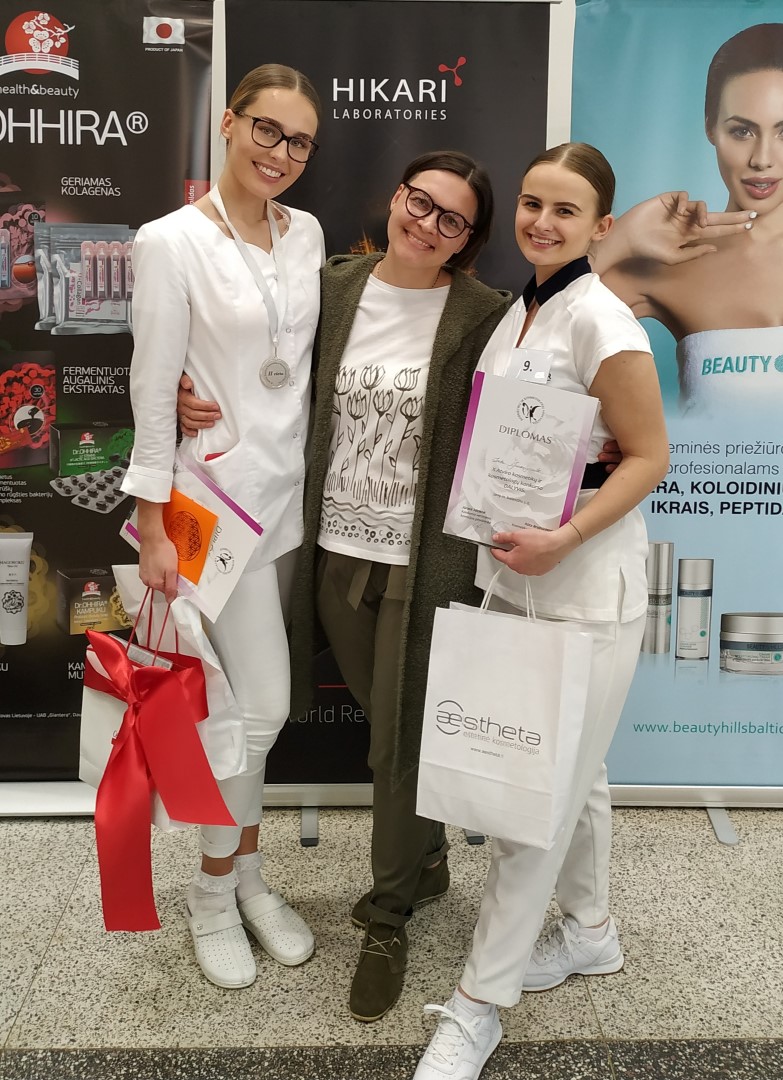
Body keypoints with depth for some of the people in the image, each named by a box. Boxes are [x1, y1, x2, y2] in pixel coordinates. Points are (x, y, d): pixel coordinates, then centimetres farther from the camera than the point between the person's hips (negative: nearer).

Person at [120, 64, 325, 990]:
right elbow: (152, 390, -11)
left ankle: (245, 873, 30)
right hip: (220, 491, -6)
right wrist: (153, 527, -12)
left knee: (252, 701, 14)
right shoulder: (172, 243, -10)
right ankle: (213, 894, 18)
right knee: (262, 705, -5)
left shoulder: (307, 234, 8)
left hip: (294, 487, 6)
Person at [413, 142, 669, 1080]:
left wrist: (563, 539, -23)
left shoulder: (598, 319, -15)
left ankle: (477, 1003, 14)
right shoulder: (517, 310, 10)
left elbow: (648, 455, -14)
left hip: (584, 584, -8)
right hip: (515, 576, 8)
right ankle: (588, 931, 40)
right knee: (568, 770, 20)